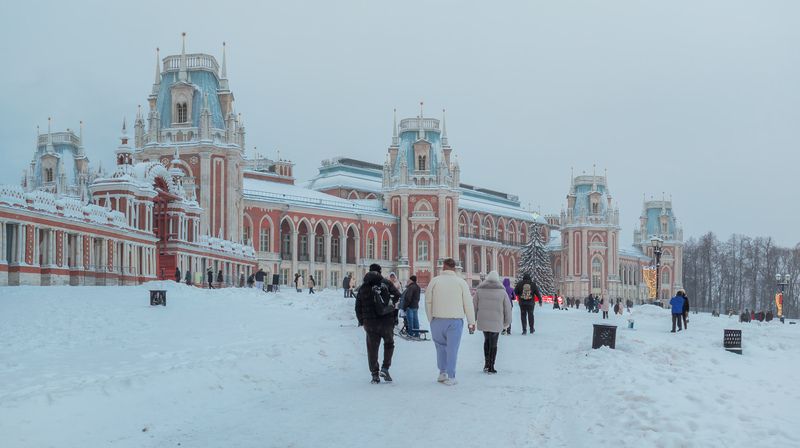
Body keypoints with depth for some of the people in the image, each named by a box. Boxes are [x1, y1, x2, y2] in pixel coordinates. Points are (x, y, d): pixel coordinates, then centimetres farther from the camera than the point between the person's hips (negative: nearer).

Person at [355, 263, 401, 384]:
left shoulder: (363, 287, 5)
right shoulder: (385, 283, -1)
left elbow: (358, 307, 6)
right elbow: (397, 295, -9)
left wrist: (361, 321, 17)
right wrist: (391, 303, 10)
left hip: (370, 323, 1)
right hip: (387, 321, -1)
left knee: (372, 348, 8)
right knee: (389, 344, 18)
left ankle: (375, 375, 7)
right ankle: (385, 368, 5)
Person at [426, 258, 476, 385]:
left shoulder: (435, 281, 1)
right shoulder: (461, 282, 2)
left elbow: (428, 301, 3)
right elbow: (468, 303, 2)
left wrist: (431, 319, 13)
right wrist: (471, 322, 8)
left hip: (438, 320, 1)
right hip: (455, 321, -1)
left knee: (441, 346, 17)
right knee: (452, 348, 2)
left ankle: (442, 372, 16)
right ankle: (450, 377, 2)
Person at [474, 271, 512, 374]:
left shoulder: (479, 290, 0)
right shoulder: (502, 292, -3)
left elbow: (474, 306, 3)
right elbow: (507, 308, 2)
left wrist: (473, 320, 14)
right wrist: (507, 322, 14)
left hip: (482, 321, 2)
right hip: (496, 323, -2)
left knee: (487, 340, 22)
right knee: (493, 344, 10)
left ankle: (486, 363, 10)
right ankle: (491, 367, 13)